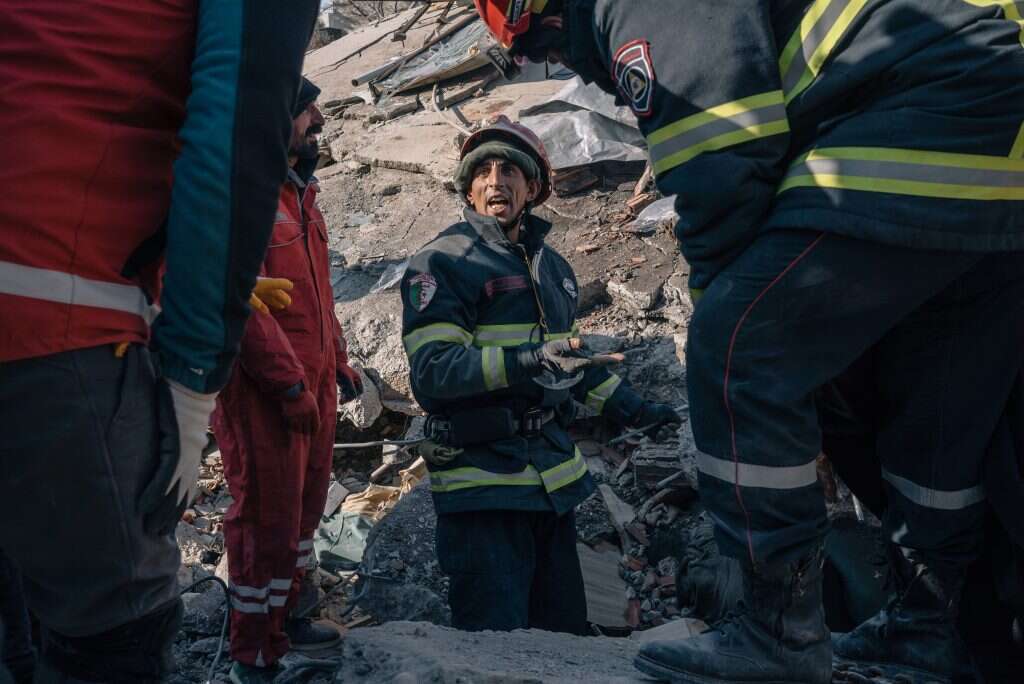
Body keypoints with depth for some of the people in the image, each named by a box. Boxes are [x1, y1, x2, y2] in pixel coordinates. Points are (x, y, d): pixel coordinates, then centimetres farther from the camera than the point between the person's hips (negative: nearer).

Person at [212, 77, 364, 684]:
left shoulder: (301, 195, 17)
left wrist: (339, 360, 17)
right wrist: (291, 384, -20)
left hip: (314, 381, 9)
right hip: (266, 389, -9)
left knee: (306, 506, 17)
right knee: (270, 516, -2)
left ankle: (284, 617, 34)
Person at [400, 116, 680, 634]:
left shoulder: (552, 266, 17)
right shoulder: (442, 263, -7)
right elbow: (432, 371, -19)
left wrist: (628, 407, 20)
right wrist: (524, 363, -32)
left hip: (552, 476, 8)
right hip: (482, 479, -7)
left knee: (564, 633, 16)